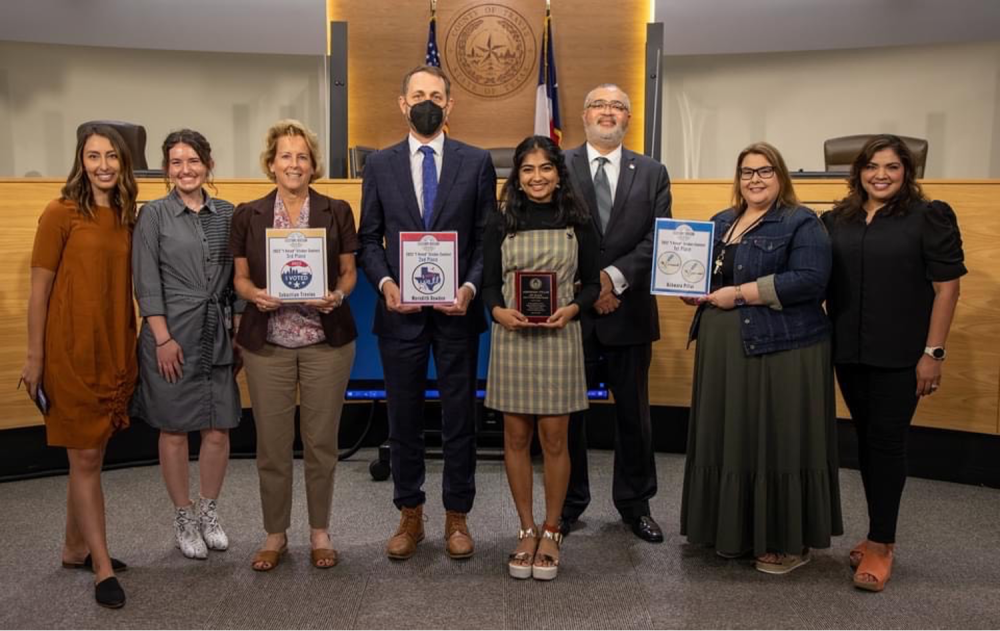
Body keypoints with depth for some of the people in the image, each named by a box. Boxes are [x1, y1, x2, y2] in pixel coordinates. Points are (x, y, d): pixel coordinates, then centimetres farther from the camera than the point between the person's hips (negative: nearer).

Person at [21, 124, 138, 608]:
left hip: (115, 351, 6)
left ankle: (75, 549, 30)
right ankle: (102, 567, 10)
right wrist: (34, 357, -8)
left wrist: (130, 351, 10)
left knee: (92, 456, 15)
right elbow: (38, 291, -7)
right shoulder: (60, 214, -8)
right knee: (85, 460, 2)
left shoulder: (126, 217, 7)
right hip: (72, 352, -5)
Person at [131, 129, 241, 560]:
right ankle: (183, 518, 22)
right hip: (172, 335, -3)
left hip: (218, 335, 3)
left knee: (219, 429, 5)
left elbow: (236, 276, 11)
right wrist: (163, 338, -11)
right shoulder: (153, 215, 0)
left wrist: (238, 328, 6)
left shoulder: (227, 213, 8)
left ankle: (209, 512, 24)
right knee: (174, 429, 5)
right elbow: (147, 282, -5)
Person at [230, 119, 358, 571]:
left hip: (326, 342, 0)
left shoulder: (336, 212, 3)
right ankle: (275, 535, 24)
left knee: (321, 442, 7)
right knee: (271, 445, 6)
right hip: (267, 344, 1)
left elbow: (349, 272, 7)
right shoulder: (248, 215, 4)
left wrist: (337, 295, -14)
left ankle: (320, 532, 24)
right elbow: (240, 277, 7)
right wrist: (255, 294, -14)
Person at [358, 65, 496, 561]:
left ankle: (457, 518, 22)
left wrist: (470, 287, -13)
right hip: (400, 312, 1)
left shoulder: (477, 162, 3)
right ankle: (410, 517, 25)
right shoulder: (379, 165, 7)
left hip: (457, 311, -1)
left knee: (459, 417, 8)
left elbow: (488, 238, 1)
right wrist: (385, 283, -12)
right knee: (403, 418, 10)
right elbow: (369, 239, 6)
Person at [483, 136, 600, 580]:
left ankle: (551, 532, 19)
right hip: (511, 338, 1)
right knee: (516, 437, 6)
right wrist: (498, 311, -15)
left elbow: (592, 282, 6)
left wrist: (572, 309, -13)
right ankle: (526, 530, 21)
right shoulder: (501, 223, 5)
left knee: (554, 438, 3)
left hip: (560, 337, -1)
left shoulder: (578, 222, 4)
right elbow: (489, 284, 5)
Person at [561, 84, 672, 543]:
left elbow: (658, 240, -2)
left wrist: (615, 277, -15)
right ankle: (569, 502, 25)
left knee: (633, 414, 10)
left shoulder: (652, 173, 8)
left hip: (629, 313, 1)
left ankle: (634, 503, 27)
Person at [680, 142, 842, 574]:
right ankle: (736, 531, 24)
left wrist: (739, 294, -19)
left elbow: (810, 279, -18)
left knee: (777, 441, 0)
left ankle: (789, 542, 13)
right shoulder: (722, 222, 16)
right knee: (728, 439, 10)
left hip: (781, 350, -6)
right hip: (723, 352, 7)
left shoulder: (801, 223, -5)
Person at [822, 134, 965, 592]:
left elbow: (947, 286, -7)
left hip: (899, 355, -4)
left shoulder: (929, 217, -3)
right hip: (849, 352, 4)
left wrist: (933, 352, -12)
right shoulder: (836, 221, 8)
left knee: (887, 442, 0)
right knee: (866, 440, 12)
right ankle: (881, 534, 26)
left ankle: (880, 544, 12)